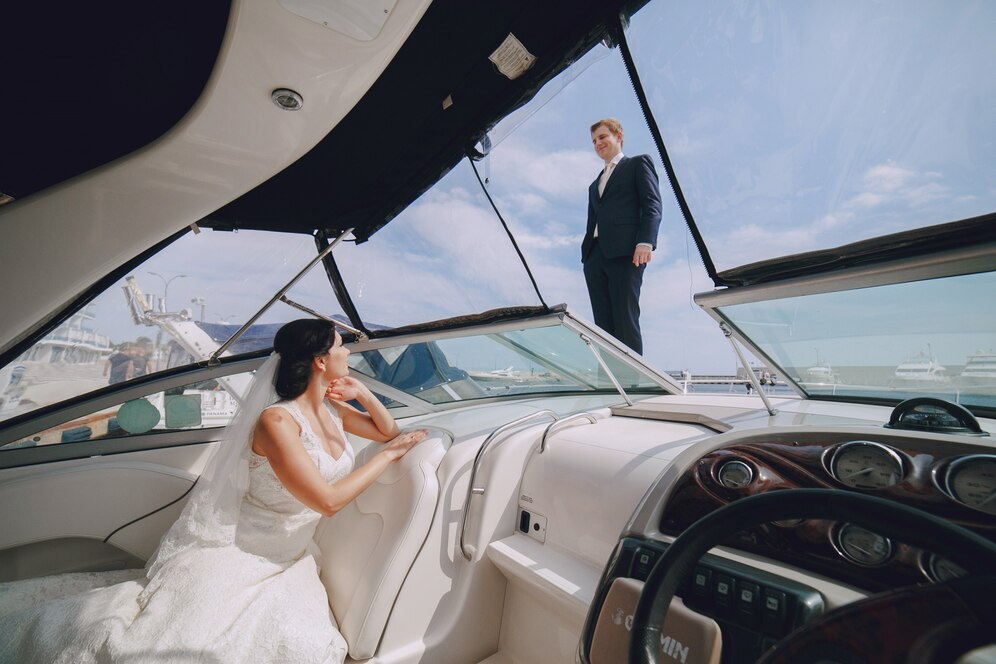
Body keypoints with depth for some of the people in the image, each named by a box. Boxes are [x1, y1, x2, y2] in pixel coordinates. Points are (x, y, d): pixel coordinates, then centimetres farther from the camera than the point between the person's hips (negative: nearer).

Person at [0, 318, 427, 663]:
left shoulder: (331, 408, 0)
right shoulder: (277, 421, -24)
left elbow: (387, 431, 13)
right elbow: (329, 500, -25)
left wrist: (362, 393, -5)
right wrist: (388, 455, -15)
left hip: (287, 560, 7)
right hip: (235, 554, -6)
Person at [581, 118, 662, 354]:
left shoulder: (638, 163, 13)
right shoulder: (595, 184, 31)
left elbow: (653, 205, -1)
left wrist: (646, 241, -17)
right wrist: (586, 254, 9)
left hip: (625, 252, -6)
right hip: (595, 255, 6)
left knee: (626, 321, -12)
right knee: (603, 324, 0)